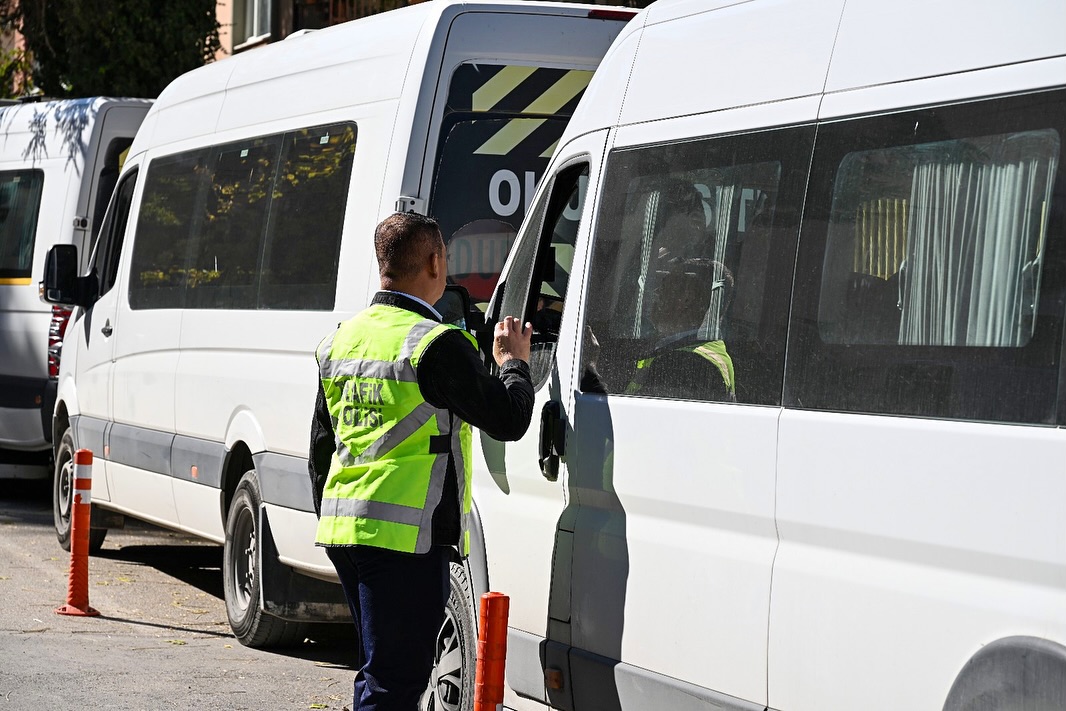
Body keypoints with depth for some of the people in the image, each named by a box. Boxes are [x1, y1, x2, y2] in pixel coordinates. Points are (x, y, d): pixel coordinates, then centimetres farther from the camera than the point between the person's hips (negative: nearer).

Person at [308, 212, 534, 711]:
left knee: (383, 670, 18)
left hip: (342, 532, 9)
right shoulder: (437, 344, -13)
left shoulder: (341, 339, 13)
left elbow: (321, 448, 20)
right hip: (406, 537, -8)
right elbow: (508, 420, -10)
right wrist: (513, 362, 8)